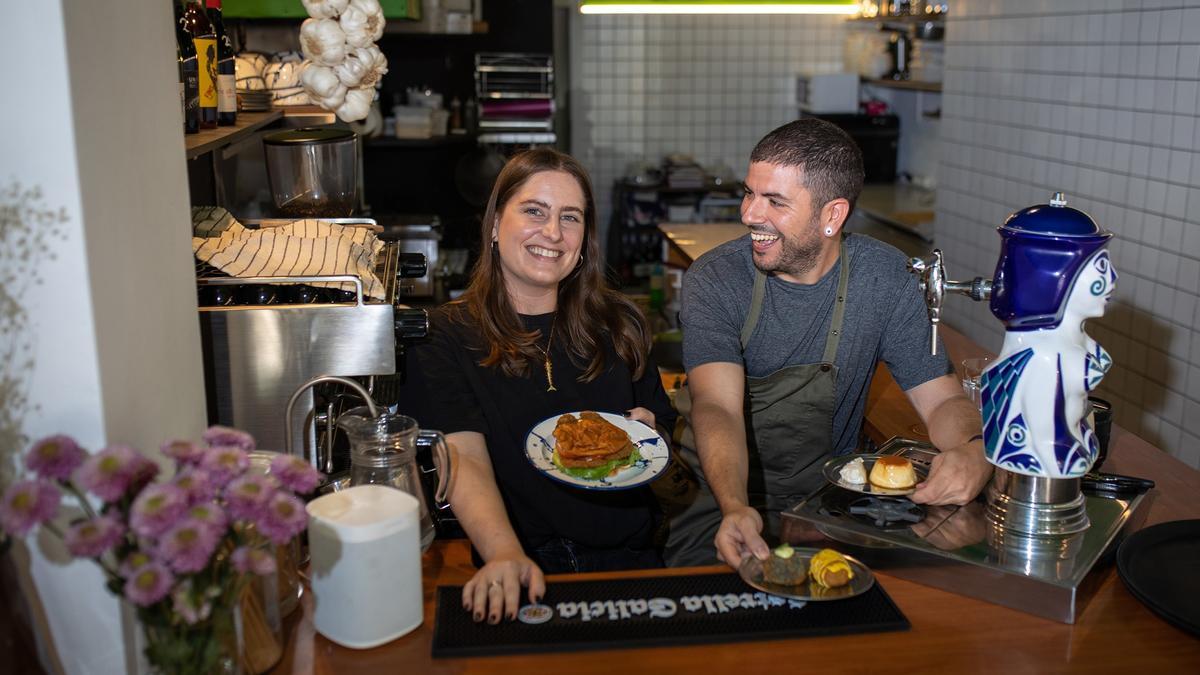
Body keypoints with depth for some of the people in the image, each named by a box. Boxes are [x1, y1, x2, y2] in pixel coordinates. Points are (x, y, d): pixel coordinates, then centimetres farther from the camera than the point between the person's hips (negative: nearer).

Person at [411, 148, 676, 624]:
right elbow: (465, 459, -13)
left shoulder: (618, 323, 13)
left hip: (628, 560, 3)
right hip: (522, 570, -2)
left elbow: (669, 445, 21)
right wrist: (506, 555, -29)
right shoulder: (448, 336, 1)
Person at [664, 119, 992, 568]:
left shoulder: (885, 277, -6)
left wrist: (974, 451, -28)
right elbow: (717, 407, -24)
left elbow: (942, 399, -4)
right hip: (720, 495, -2)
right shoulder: (715, 279, -12)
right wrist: (735, 509, -43)